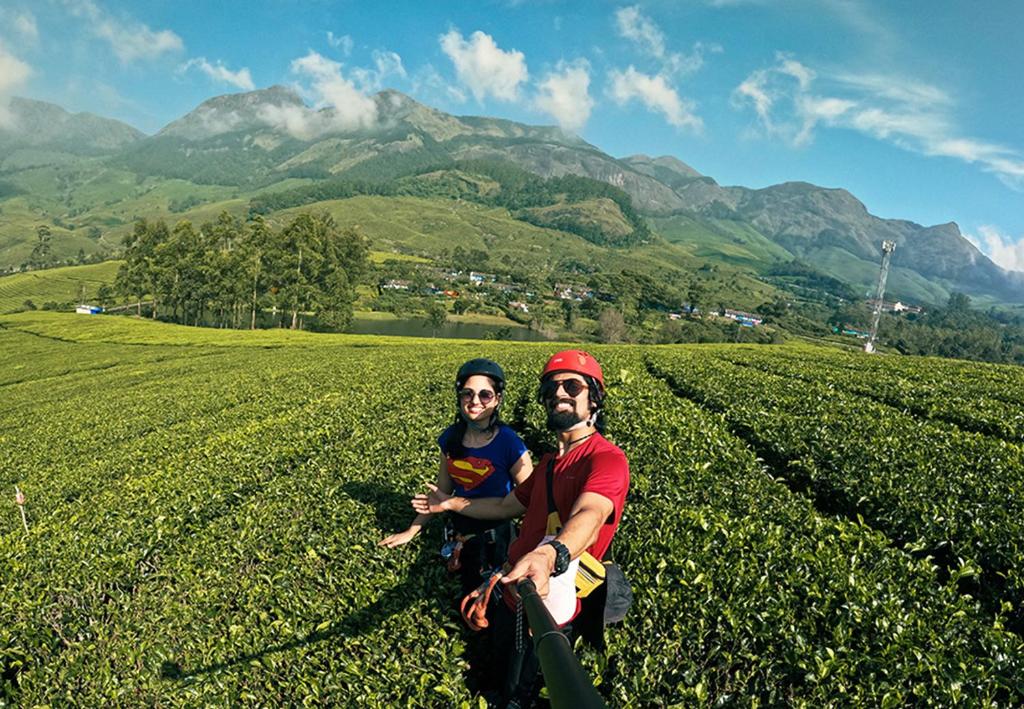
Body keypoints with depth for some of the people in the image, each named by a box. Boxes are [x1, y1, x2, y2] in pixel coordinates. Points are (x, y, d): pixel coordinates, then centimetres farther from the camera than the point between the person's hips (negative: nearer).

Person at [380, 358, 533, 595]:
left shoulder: (509, 443, -21)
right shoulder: (450, 438, -7)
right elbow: (442, 491, 3)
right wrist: (411, 531, 3)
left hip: (497, 537, -4)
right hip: (460, 534, 5)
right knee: (469, 595, 24)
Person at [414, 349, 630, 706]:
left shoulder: (607, 459, -21)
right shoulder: (549, 462, 9)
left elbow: (589, 515, -41)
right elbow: (507, 506, 20)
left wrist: (551, 555, -60)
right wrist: (452, 503, 22)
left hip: (549, 609, -7)